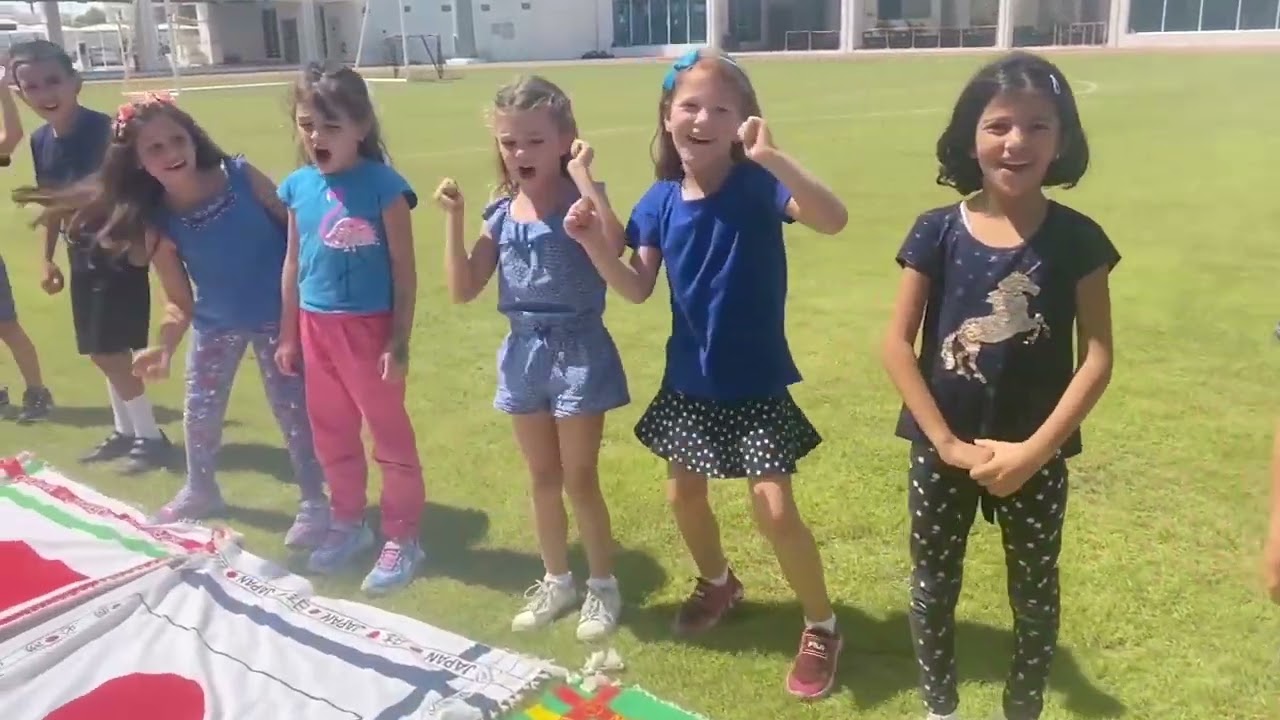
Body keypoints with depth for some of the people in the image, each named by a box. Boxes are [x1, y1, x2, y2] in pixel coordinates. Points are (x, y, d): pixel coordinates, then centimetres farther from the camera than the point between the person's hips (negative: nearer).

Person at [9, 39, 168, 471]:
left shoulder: (106, 130, -17)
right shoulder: (40, 141, 5)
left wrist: (141, 244, -22)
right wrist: (48, 259, 16)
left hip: (118, 250, -7)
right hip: (82, 255, 7)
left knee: (111, 352, -5)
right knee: (100, 353, 13)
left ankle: (151, 436, 9)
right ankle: (126, 431, 27)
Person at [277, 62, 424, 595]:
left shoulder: (382, 185, -13)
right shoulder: (298, 186, 2)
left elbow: (404, 269, -11)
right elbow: (294, 262, 11)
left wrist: (400, 341, -12)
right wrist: (288, 334, 13)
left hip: (369, 326, -6)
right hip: (317, 327, 6)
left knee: (390, 435, 6)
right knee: (331, 435, 18)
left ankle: (402, 538, 20)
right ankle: (347, 523, 36)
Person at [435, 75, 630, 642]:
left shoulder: (581, 200, -12)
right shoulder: (502, 213, 3)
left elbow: (612, 244, -35)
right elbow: (463, 290, 3)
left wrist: (582, 175, -27)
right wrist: (454, 218, -4)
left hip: (579, 351, -5)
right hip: (524, 352, 5)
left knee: (579, 479, 5)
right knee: (542, 478, 17)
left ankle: (603, 585, 25)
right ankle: (556, 580, 34)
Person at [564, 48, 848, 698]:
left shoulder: (757, 186, -16)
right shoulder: (661, 200, -3)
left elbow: (833, 219, -33)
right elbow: (637, 288, -2)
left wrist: (768, 155, -42)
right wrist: (593, 241, -17)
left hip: (756, 382, -5)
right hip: (690, 379, 5)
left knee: (775, 511, -4)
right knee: (684, 496, 18)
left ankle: (821, 628, 20)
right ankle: (718, 582, 48)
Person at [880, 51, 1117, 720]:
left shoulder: (1077, 238, -8)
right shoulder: (937, 232, -8)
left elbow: (1097, 357, -8)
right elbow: (897, 344, -9)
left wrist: (1035, 449, -15)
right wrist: (947, 443, -13)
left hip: (1035, 456, 0)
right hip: (942, 450, 0)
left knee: (1034, 594, 17)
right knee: (933, 588, 15)